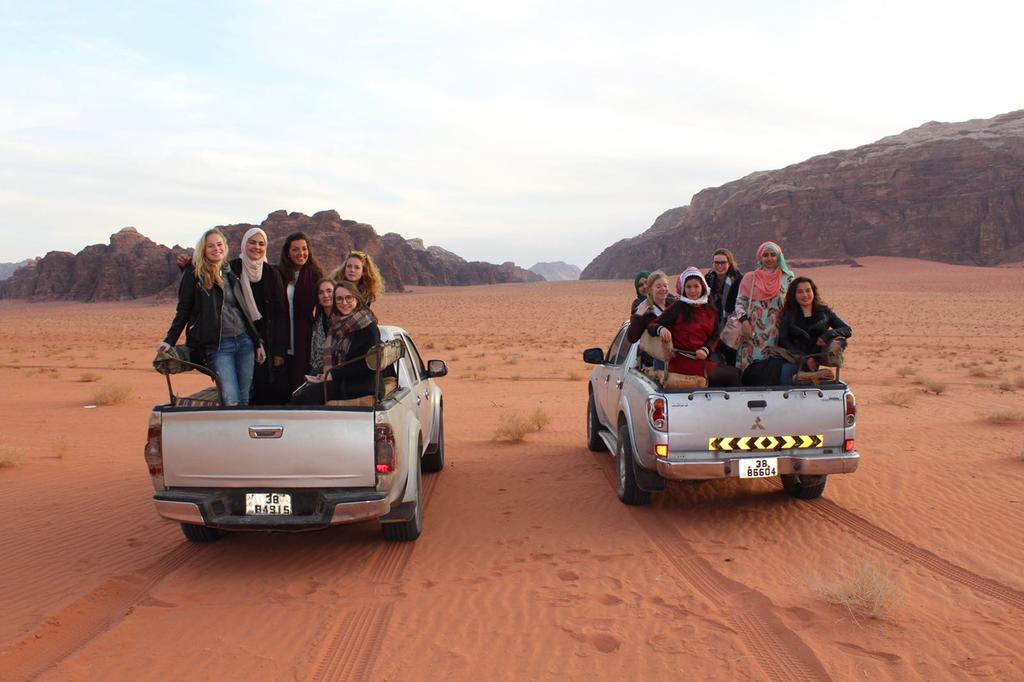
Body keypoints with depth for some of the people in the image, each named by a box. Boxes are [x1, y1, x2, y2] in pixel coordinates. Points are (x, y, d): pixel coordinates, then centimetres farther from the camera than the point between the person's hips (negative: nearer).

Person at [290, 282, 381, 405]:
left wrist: (334, 374, -14)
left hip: (360, 385, -7)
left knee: (303, 398, -16)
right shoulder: (338, 324, 13)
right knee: (299, 394, -10)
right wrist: (327, 375, 0)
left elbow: (367, 365, -17)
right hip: (339, 380, 8)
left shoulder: (368, 326, -10)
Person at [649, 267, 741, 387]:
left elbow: (715, 335, 11)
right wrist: (661, 329, -28)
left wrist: (705, 349, -9)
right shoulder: (678, 307, -3)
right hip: (682, 361, -5)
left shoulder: (710, 309, 12)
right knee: (732, 375, -13)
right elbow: (651, 326, -5)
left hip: (702, 359, 5)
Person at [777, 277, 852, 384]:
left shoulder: (824, 312, 13)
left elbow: (848, 330, 8)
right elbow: (783, 341, 1)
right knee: (786, 371, -33)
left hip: (816, 360, 2)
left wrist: (828, 334, -14)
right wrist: (804, 358, -13)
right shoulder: (787, 314, 11)